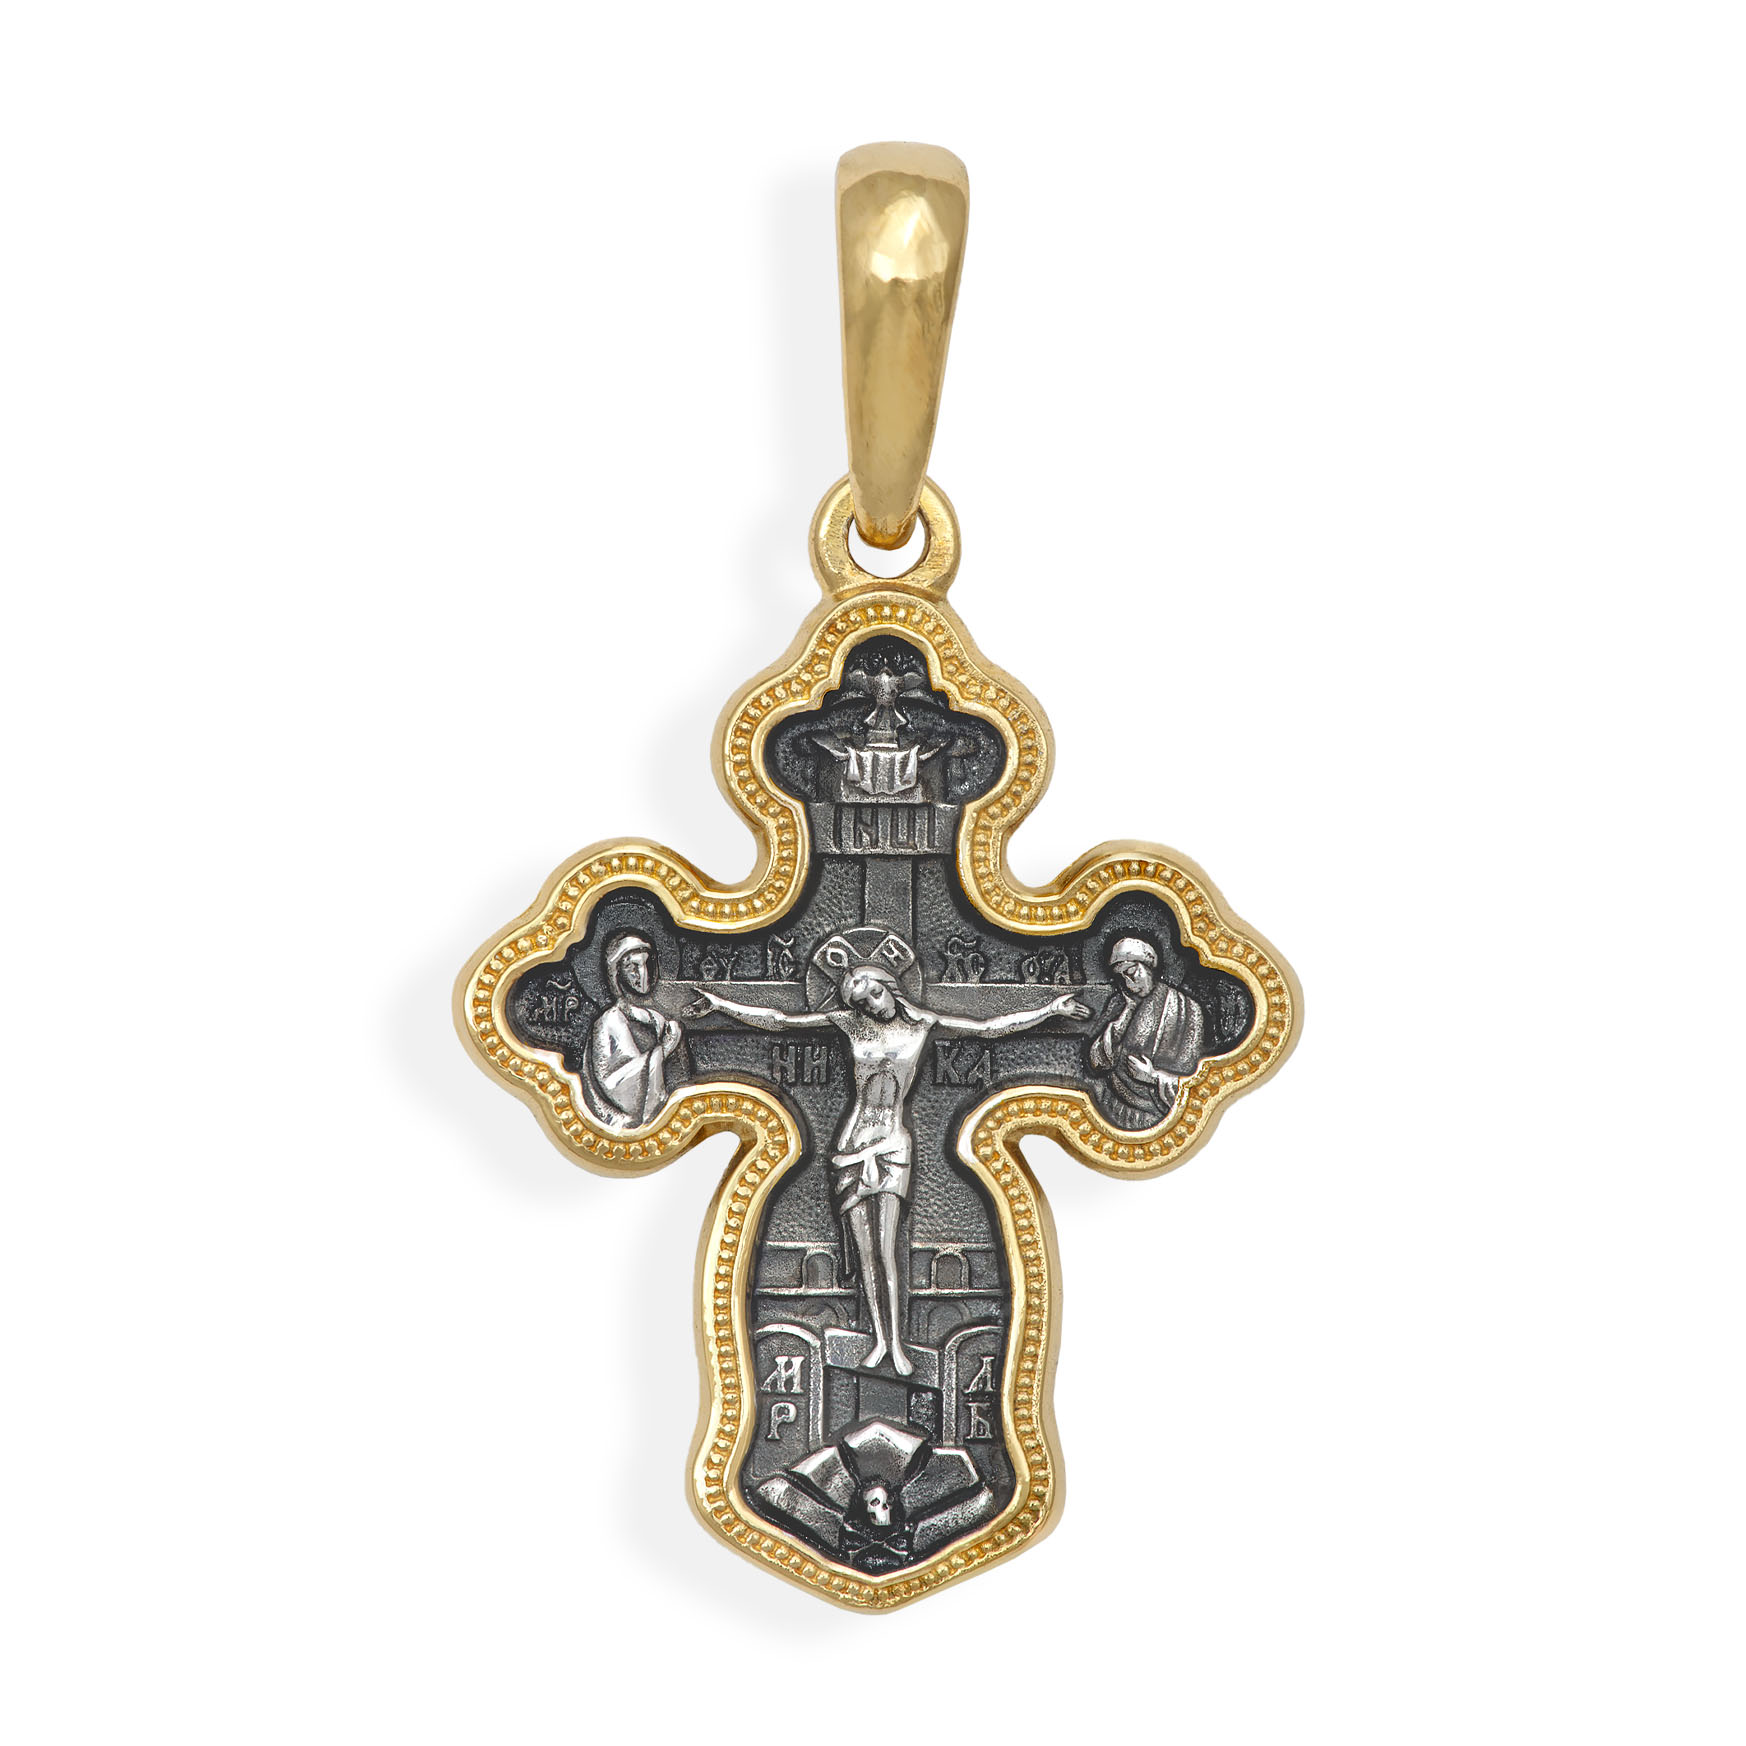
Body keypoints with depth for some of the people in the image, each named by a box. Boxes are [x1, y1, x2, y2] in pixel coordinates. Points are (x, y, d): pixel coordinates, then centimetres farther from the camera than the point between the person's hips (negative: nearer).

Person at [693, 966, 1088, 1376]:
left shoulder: (921, 1023, 3)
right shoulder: (851, 1023, 4)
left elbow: (990, 1027, 5)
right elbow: (778, 1020, 8)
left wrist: (1051, 1010, 2)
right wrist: (722, 1004, 6)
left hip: (892, 1147, -2)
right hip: (853, 1145, 2)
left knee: (885, 1250, -11)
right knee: (864, 1253, 0)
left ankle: (897, 1344, -6)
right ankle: (880, 1340, 8)